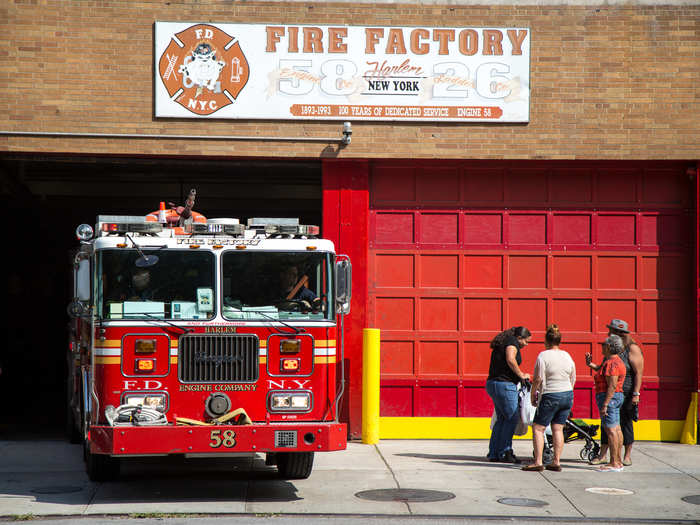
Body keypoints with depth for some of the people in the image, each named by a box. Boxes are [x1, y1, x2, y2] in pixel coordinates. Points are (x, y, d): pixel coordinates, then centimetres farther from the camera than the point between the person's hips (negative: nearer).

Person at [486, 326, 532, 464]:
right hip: (504, 385, -10)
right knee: (512, 418, -4)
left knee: (501, 419, 14)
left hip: (493, 384, 10)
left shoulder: (502, 343, 20)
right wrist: (521, 375, -15)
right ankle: (504, 453, -2)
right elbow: (510, 360, -26)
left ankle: (493, 453, 14)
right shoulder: (512, 342, -9)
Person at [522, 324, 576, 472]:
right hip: (568, 395, 6)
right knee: (558, 429, 10)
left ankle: (538, 462, -6)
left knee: (538, 428, 0)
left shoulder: (543, 356, -12)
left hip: (550, 397, -6)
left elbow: (538, 379, -14)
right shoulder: (567, 356, 8)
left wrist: (532, 394, -1)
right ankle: (556, 462, 8)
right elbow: (573, 379, 13)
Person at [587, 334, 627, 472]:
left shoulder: (612, 363, -18)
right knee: (616, 429, 11)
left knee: (611, 429, -10)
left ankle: (614, 463, -11)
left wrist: (605, 405, -25)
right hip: (616, 397, 11)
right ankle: (618, 462, 15)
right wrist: (590, 364, 20)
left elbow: (612, 386, -24)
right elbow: (601, 369, 35)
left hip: (609, 398, -11)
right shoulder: (612, 360, 15)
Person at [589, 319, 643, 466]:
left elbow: (638, 373, -12)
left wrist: (636, 393, -18)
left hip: (626, 393, -6)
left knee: (625, 423, 1)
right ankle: (602, 455, 7)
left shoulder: (632, 349, -7)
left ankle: (627, 456, 11)